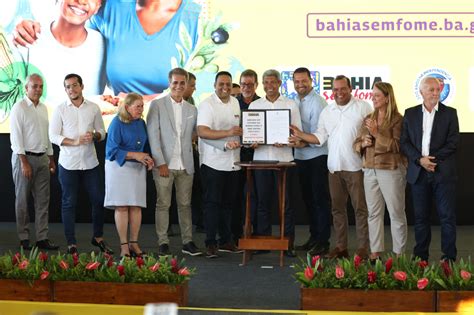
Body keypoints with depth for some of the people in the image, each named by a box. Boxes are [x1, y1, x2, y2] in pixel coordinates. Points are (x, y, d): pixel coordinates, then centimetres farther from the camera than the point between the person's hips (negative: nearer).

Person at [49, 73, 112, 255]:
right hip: (68, 164, -2)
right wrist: (76, 141, -17)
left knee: (98, 200, 5)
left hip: (90, 163, 2)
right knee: (69, 203, 3)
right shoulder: (60, 110, -1)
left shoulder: (94, 108, 5)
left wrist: (94, 136, -14)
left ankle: (98, 237, 24)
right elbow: (53, 136, -5)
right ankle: (71, 244, 11)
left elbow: (102, 133, 10)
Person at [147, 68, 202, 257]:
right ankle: (163, 243, 9)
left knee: (185, 205, 8)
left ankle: (187, 242, 15)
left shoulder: (192, 110, 13)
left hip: (185, 165, 4)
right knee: (163, 204, 1)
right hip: (164, 164, -3)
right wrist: (160, 163, -11)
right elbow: (153, 135, -6)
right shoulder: (157, 105, -1)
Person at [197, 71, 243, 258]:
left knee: (228, 203, 12)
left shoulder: (235, 103, 12)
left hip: (232, 162, 6)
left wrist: (238, 140, 3)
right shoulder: (207, 104, -8)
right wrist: (228, 133, -25)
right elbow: (202, 132, -20)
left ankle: (226, 241, 21)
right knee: (212, 203, -3)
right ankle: (210, 244, 2)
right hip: (213, 162, -6)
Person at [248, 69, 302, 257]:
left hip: (283, 157, -2)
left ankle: (289, 242, 5)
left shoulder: (290, 105, 6)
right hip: (261, 157, 2)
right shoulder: (254, 105, 12)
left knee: (286, 202, 0)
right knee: (263, 201, 5)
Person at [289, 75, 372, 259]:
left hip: (356, 166, -5)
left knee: (360, 207, -1)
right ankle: (341, 246, 19)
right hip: (334, 167, 5)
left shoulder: (363, 107, -2)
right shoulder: (327, 112, 12)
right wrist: (300, 135, -2)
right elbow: (320, 137, 9)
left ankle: (363, 248, 6)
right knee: (337, 207, 10)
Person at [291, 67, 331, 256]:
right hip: (301, 156, 8)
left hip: (317, 156, -8)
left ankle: (323, 242, 1)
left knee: (320, 198, -4)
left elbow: (318, 133, -18)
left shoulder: (318, 102, -13)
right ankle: (313, 237, 25)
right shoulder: (295, 102, 10)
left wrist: (303, 142, -28)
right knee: (308, 198, 14)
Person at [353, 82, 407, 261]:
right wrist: (363, 144, -6)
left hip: (391, 170, -6)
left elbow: (396, 146, -16)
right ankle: (375, 252, 16)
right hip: (370, 171, 6)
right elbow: (356, 144, 16)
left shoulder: (397, 120, -7)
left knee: (396, 213, 2)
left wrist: (377, 133, -19)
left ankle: (399, 253, 10)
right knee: (374, 213, 9)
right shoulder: (368, 119, 12)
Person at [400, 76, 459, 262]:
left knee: (447, 216, -2)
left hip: (443, 172, -2)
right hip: (418, 173, 2)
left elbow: (453, 143, -4)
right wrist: (420, 159, -11)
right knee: (420, 217, 7)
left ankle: (449, 257, 4)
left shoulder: (450, 113, 4)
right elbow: (404, 142, 4)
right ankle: (420, 256, 15)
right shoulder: (410, 114, 9)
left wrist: (433, 159, -13)